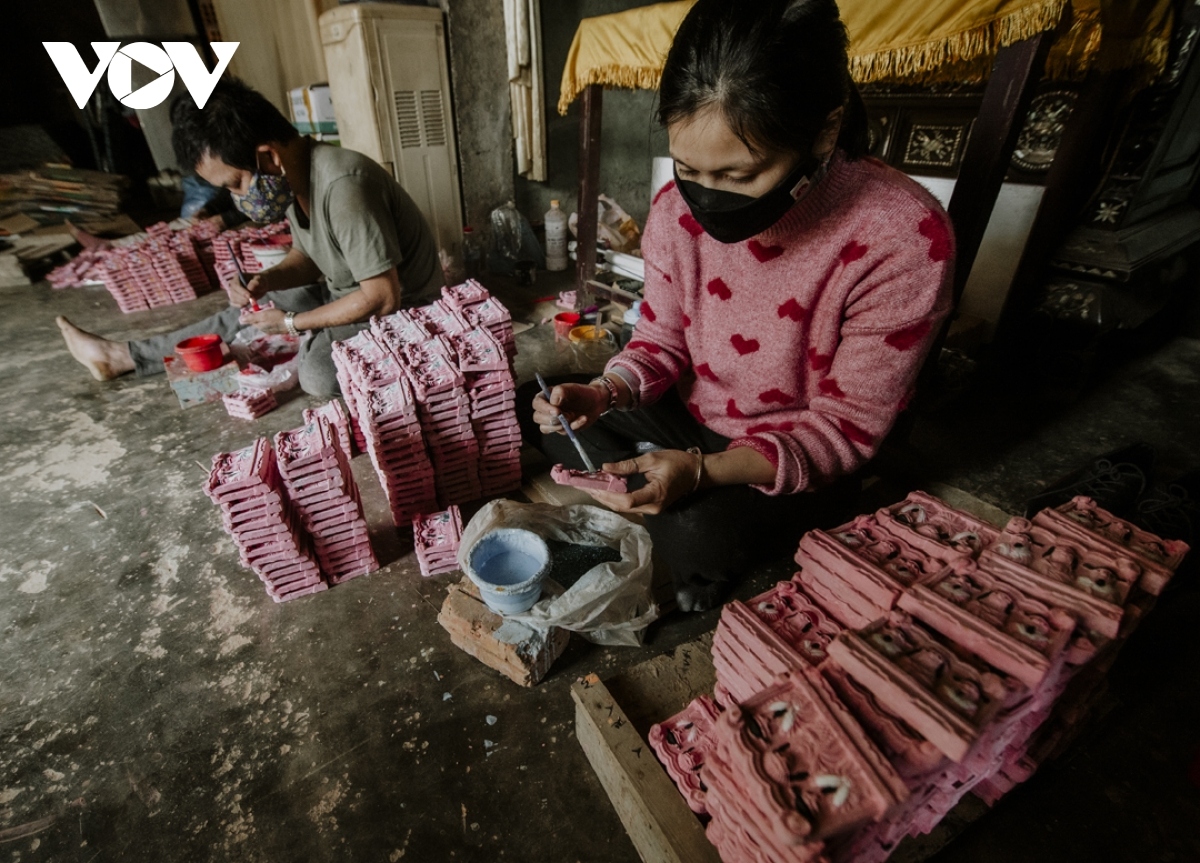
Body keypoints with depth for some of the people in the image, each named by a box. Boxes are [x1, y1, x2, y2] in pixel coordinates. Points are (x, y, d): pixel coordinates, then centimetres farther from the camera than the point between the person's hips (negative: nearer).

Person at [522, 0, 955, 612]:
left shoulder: (904, 240, -28)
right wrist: (604, 393, -22)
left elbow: (845, 427, -21)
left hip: (801, 452, -4)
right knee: (533, 410, -2)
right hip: (687, 416, 5)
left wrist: (702, 469, -35)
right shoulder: (676, 208, -14)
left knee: (703, 533, -32)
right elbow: (661, 340, 0)